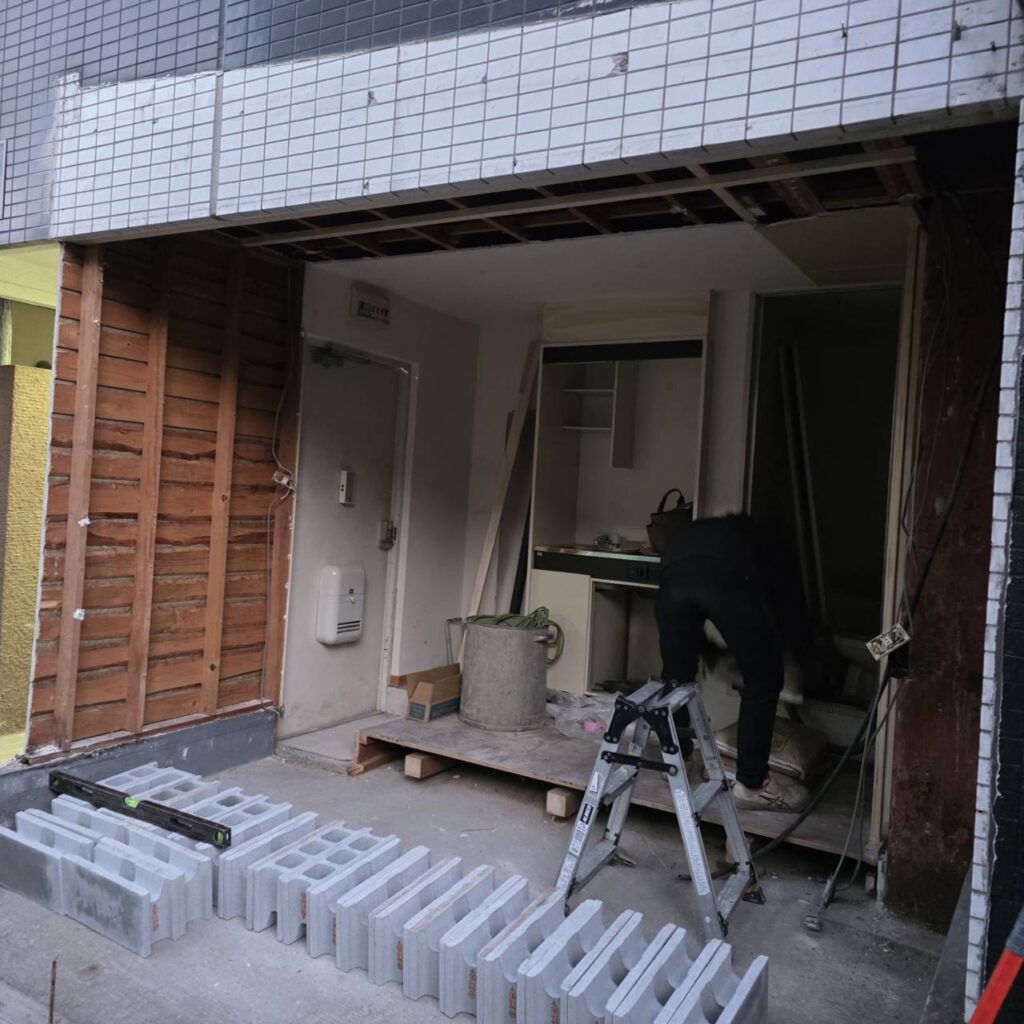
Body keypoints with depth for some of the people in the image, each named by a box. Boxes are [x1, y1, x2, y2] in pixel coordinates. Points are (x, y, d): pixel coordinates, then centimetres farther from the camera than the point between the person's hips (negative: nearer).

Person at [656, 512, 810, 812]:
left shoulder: (682, 533, 48)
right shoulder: (748, 536, 42)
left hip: (675, 576, 3)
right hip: (730, 577, -3)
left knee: (676, 674, 24)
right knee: (763, 680, 16)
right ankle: (752, 784, 22)